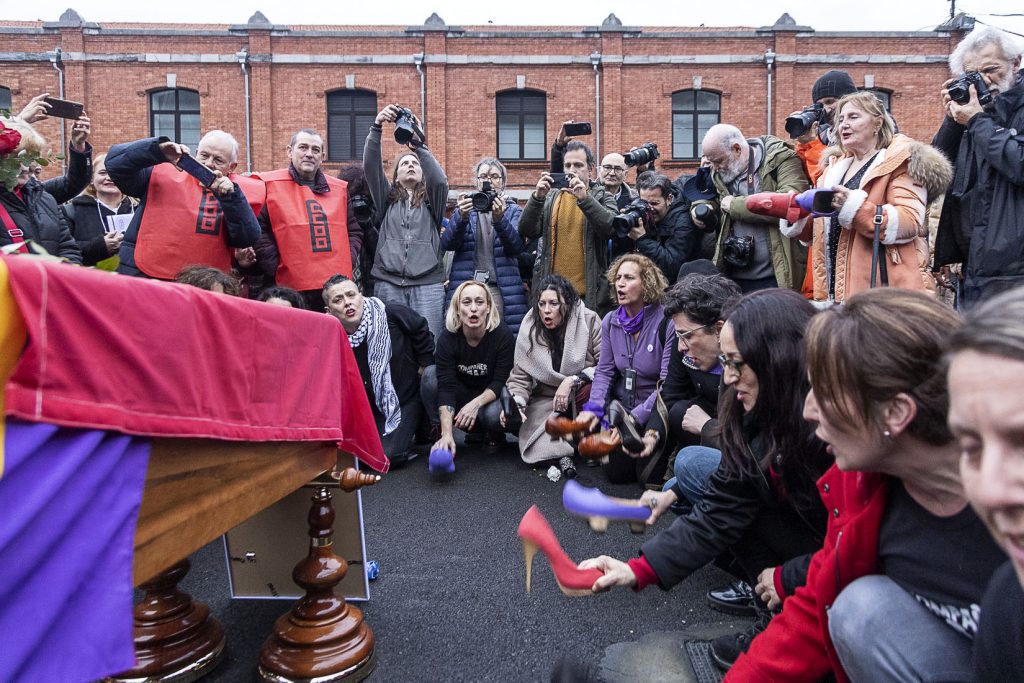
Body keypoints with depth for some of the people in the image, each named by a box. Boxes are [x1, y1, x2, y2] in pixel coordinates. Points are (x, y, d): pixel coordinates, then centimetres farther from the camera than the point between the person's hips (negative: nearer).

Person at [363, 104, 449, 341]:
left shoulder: (432, 200, 16)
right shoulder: (387, 199, 18)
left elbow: (439, 179, -5)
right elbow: (370, 167, 4)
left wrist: (418, 143, -9)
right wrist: (376, 127, -7)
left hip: (427, 282, -1)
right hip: (389, 282, 1)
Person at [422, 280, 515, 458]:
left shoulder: (503, 336, -20)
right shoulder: (447, 339, -19)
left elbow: (501, 382, -19)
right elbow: (446, 387, -27)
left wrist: (476, 403, -38)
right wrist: (447, 434, -38)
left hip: (490, 397, -1)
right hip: (461, 396, 1)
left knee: (494, 415, -35)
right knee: (431, 375, -24)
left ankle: (494, 437, 2)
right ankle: (440, 437, -15)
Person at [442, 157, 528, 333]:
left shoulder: (512, 211, 13)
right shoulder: (464, 208, 16)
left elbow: (517, 246, -5)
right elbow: (447, 244, 1)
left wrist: (499, 219, -21)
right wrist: (461, 217, -16)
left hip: (500, 289, -1)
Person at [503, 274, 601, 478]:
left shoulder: (589, 321, -16)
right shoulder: (529, 329, -9)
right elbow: (520, 377, -7)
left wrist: (573, 381, -30)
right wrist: (515, 403, -27)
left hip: (582, 397, 0)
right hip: (546, 398, 0)